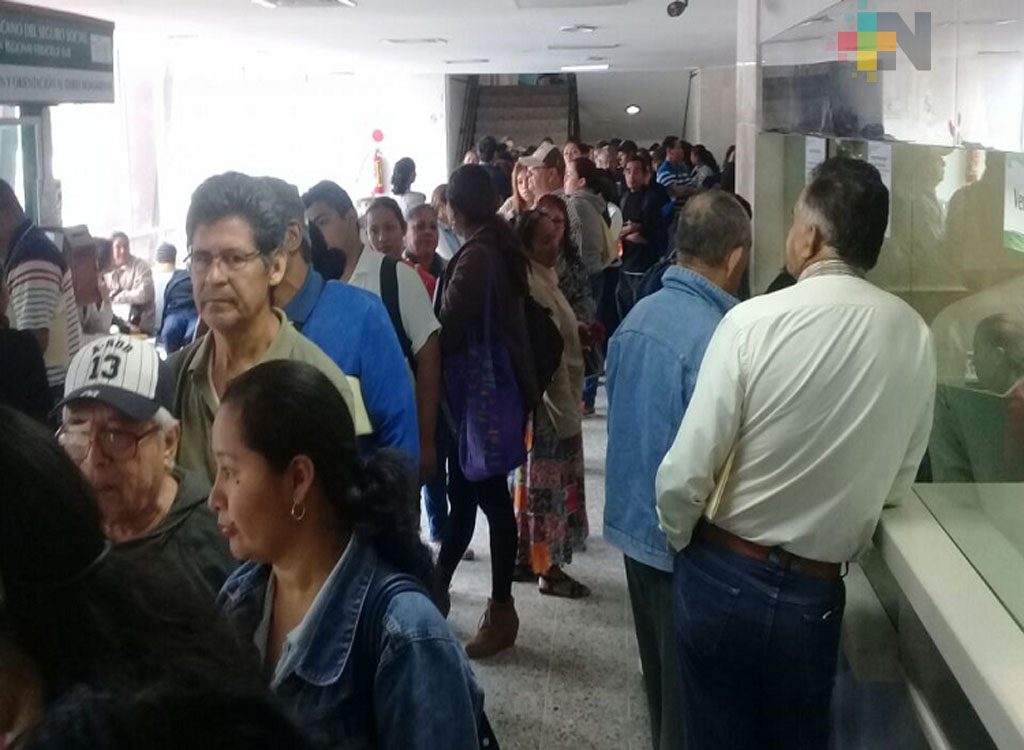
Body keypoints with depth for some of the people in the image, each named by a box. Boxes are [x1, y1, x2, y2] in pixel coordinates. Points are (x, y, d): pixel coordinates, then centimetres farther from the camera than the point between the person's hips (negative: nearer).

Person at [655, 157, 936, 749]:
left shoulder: (754, 321, -19)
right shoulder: (915, 337, -7)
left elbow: (685, 477, -18)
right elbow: (899, 483, 1)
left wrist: (682, 544, 2)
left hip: (725, 578, -2)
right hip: (818, 595, 3)